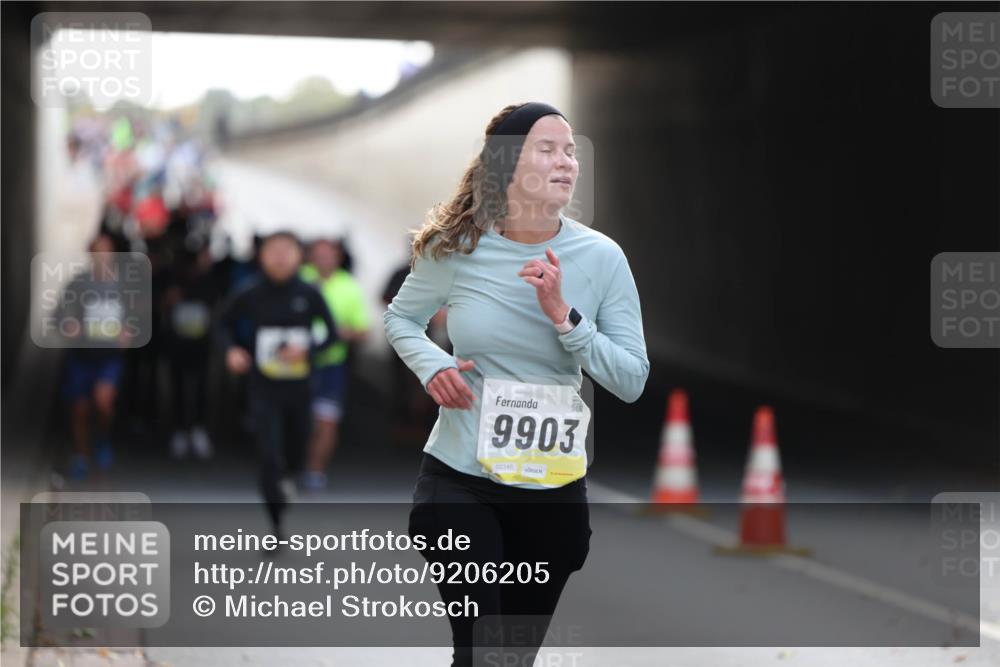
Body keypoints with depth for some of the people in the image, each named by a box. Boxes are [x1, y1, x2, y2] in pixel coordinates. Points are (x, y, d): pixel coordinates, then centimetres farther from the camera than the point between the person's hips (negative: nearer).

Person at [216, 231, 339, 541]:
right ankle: (276, 524, 2)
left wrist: (307, 349, -18)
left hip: (299, 386, 1)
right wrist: (231, 349, -11)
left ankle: (283, 481, 51)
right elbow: (225, 324, 9)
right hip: (264, 388, -1)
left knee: (295, 455, 14)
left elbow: (331, 333, 0)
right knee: (268, 455, -11)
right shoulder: (250, 295, -6)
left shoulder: (309, 295, -6)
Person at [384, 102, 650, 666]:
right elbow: (401, 319, 12)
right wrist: (432, 367, -9)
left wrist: (564, 317, -20)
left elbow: (633, 381, -9)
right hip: (459, 478, -1)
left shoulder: (601, 257, -8)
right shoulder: (456, 247, -7)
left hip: (555, 489, 2)